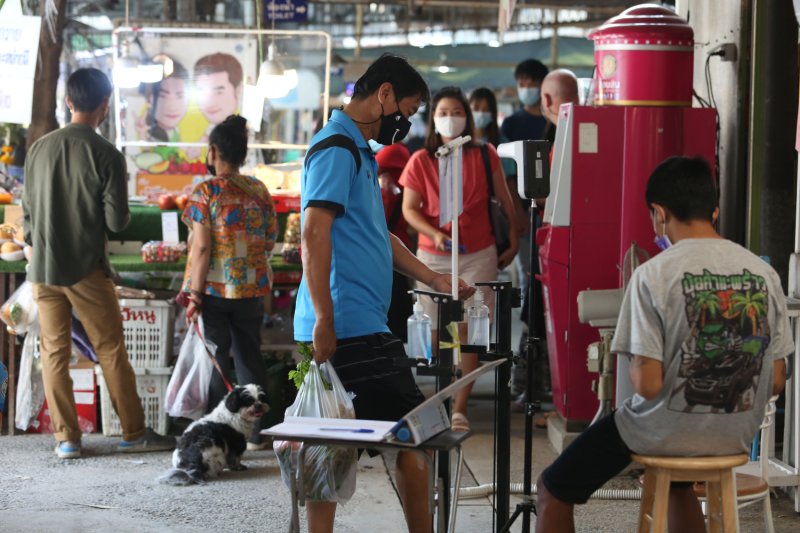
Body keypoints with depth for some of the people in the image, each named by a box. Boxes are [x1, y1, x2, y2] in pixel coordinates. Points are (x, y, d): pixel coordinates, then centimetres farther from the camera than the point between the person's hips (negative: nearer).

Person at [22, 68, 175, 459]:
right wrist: (123, 211, 11)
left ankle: (66, 438, 9)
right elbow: (117, 221, -11)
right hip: (86, 269, -4)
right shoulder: (107, 155, -11)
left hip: (43, 267, 4)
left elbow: (28, 211, 10)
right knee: (111, 350, 6)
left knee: (54, 352, 8)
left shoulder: (39, 149, 3)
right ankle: (134, 433, 11)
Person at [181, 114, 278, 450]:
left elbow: (202, 247, -15)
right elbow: (270, 240, 7)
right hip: (251, 289, 4)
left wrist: (195, 296, -12)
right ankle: (254, 432, 16)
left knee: (214, 360, 4)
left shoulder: (205, 192, -11)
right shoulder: (259, 190, 3)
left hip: (214, 288, -4)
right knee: (250, 357, 12)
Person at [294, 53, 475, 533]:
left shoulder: (358, 151, 22)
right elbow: (315, 233, -19)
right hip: (351, 327, -10)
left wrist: (434, 279, 31)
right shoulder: (338, 148, -10)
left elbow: (378, 236, 32)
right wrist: (324, 320, -22)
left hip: (351, 328, 10)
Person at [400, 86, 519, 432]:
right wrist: (435, 234, -17)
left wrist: (513, 242, 9)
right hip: (434, 256, 1)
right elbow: (409, 210, -1)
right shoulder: (420, 161, 0)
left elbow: (505, 200, 9)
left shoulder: (485, 156, 1)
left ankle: (460, 409, -7)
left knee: (468, 329, -8)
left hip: (478, 255, -1)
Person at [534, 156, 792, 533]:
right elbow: (776, 382, 0)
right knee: (677, 481, 40)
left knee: (554, 489, 17)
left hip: (667, 431, -5)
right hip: (737, 435, 6)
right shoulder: (764, 273, -4)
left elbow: (648, 384, -20)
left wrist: (635, 372, 2)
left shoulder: (654, 274, -18)